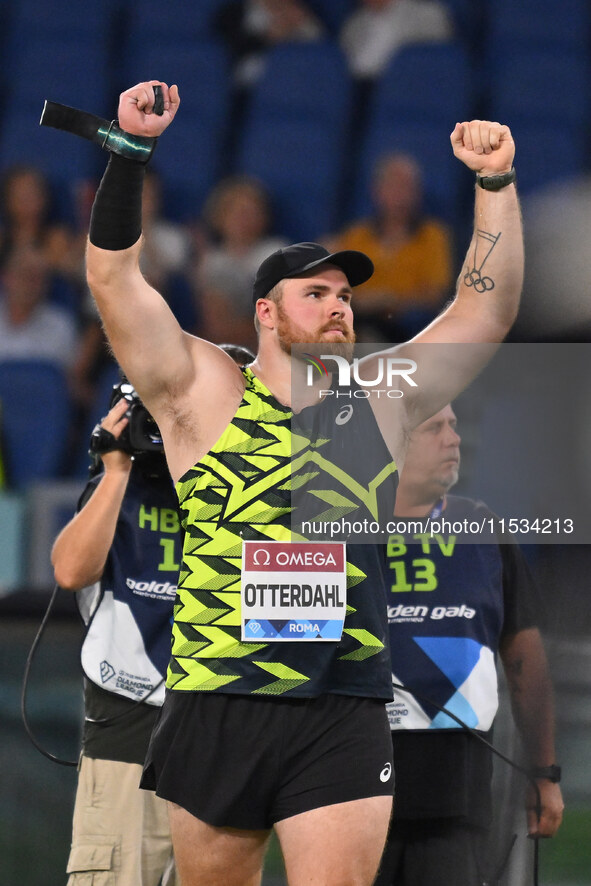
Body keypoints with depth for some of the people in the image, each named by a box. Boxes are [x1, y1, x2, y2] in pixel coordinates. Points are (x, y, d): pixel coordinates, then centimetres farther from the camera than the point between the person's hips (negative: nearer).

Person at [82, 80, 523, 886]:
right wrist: (131, 152, -13)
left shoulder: (383, 400, 12)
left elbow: (487, 310, 10)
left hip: (345, 720, 1)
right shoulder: (205, 392, 4)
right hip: (216, 709, -1)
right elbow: (114, 277, -4)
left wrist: (496, 183, 0)